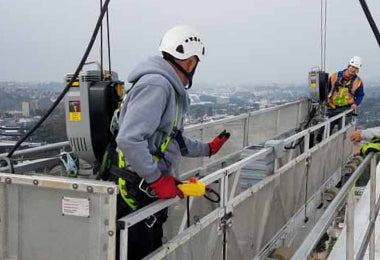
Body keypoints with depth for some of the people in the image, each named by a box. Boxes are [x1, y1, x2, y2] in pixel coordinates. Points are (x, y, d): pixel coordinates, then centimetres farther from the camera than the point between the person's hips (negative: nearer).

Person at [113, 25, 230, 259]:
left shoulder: (171, 89, 14)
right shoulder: (156, 85, -19)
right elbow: (129, 140, -28)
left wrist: (207, 149, 33)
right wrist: (157, 180, -23)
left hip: (154, 194, 10)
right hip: (137, 196, -10)